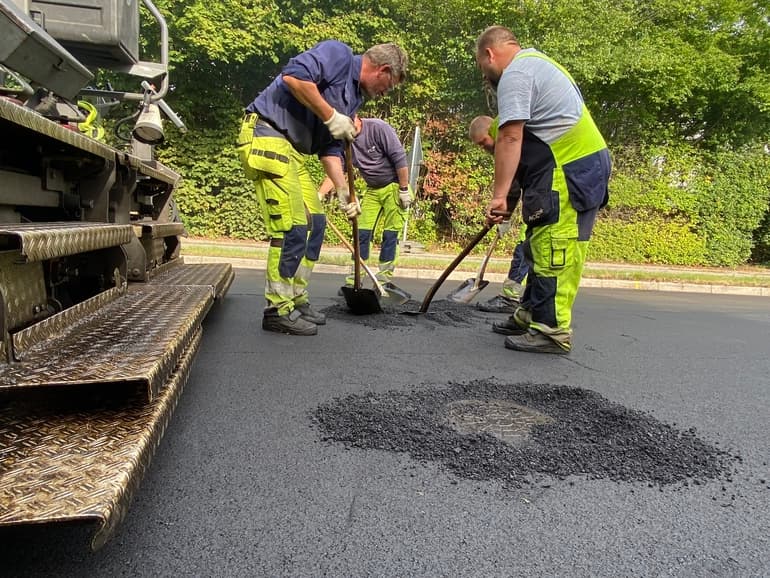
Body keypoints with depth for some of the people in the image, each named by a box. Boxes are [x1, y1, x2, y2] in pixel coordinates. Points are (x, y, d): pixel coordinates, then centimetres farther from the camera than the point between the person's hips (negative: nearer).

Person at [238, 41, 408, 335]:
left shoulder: (355, 97, 20)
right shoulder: (338, 54, -5)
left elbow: (331, 148, 19)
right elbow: (293, 76, -22)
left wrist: (343, 190, 11)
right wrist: (331, 116, -16)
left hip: (293, 150, 10)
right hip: (266, 135, -10)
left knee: (314, 223, 9)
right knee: (292, 226, -13)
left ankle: (296, 301, 18)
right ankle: (278, 309, -3)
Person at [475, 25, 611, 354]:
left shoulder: (515, 74, -7)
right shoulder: (536, 62, 26)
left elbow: (510, 137, -19)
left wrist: (499, 195, -21)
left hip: (569, 169, -11)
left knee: (553, 250, -10)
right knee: (544, 246, 13)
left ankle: (552, 331, -6)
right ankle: (532, 315, 21)